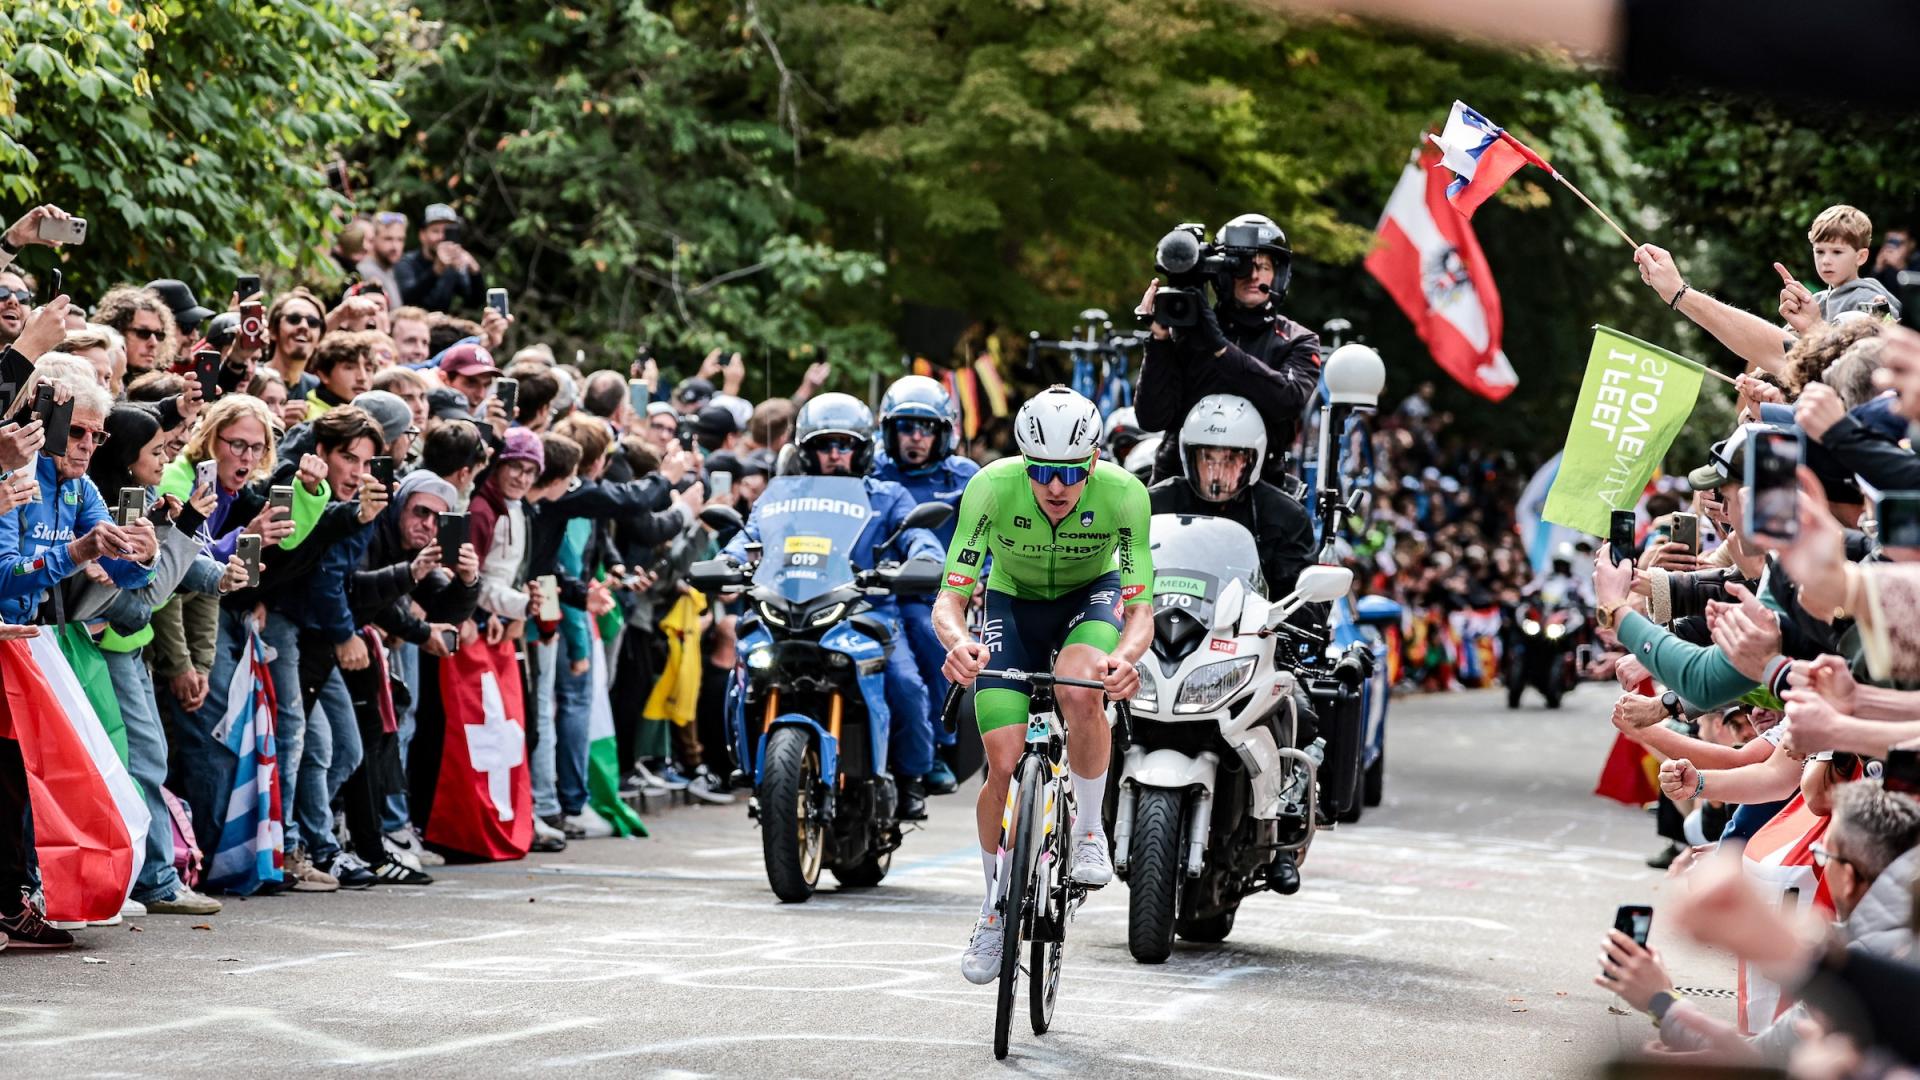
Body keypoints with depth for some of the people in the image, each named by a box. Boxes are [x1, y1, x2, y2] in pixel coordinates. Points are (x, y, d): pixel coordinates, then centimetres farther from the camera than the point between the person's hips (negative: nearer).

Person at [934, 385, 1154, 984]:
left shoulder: (1124, 493, -31)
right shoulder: (991, 487, -31)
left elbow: (1141, 611, -29)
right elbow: (949, 600, -29)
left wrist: (1123, 657, -52)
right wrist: (958, 642, -52)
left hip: (1091, 595, -1)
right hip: (1013, 601, 1)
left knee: (1078, 693, -34)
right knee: (1005, 764, -12)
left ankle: (1089, 831, -10)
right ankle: (995, 902, 11)